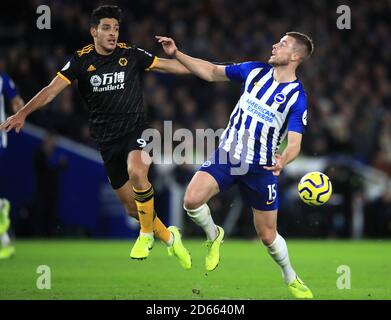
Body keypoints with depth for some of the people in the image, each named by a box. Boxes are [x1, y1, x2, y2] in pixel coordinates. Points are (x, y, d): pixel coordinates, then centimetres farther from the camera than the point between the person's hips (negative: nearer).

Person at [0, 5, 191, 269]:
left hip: (136, 129, -2)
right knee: (132, 207, 5)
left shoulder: (131, 55, -2)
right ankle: (169, 238, 32)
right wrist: (23, 113, -21)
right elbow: (52, 89, -9)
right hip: (107, 140, 2)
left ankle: (147, 234, -13)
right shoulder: (82, 60, -3)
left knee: (136, 172, -34)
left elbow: (169, 65, 6)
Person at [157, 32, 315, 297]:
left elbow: (295, 143, -17)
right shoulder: (255, 71, 1)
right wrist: (176, 54, 3)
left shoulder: (297, 97, -11)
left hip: (260, 168, -3)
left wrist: (283, 160, -39)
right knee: (192, 199, -23)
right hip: (227, 155, 3)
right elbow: (211, 72, 10)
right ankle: (214, 236, 9)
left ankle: (291, 277, 34)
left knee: (268, 235, 5)